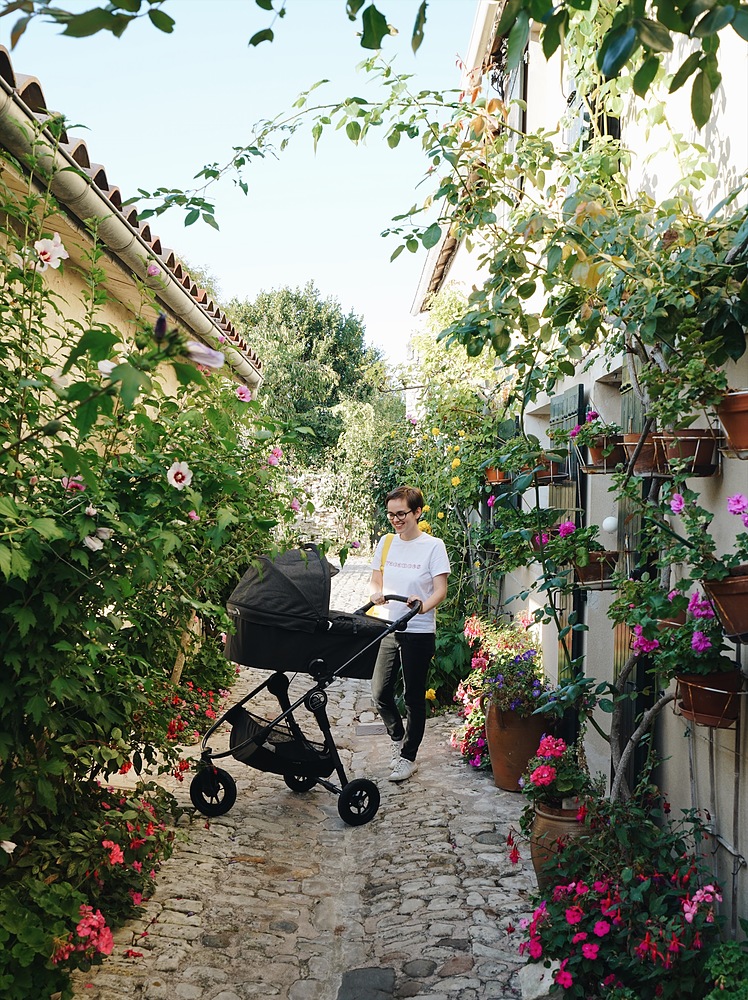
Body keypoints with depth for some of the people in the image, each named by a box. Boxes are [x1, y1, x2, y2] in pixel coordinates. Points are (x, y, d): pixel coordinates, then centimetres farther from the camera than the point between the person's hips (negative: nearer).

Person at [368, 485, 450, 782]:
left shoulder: (433, 546, -8)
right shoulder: (385, 543, 6)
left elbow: (440, 590, -11)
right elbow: (376, 581, 10)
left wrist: (424, 605, -31)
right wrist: (376, 593, -13)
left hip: (419, 633, -4)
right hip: (387, 629, 5)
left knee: (414, 697, 5)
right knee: (380, 694, 7)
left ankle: (408, 757, 21)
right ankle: (398, 739, 33)